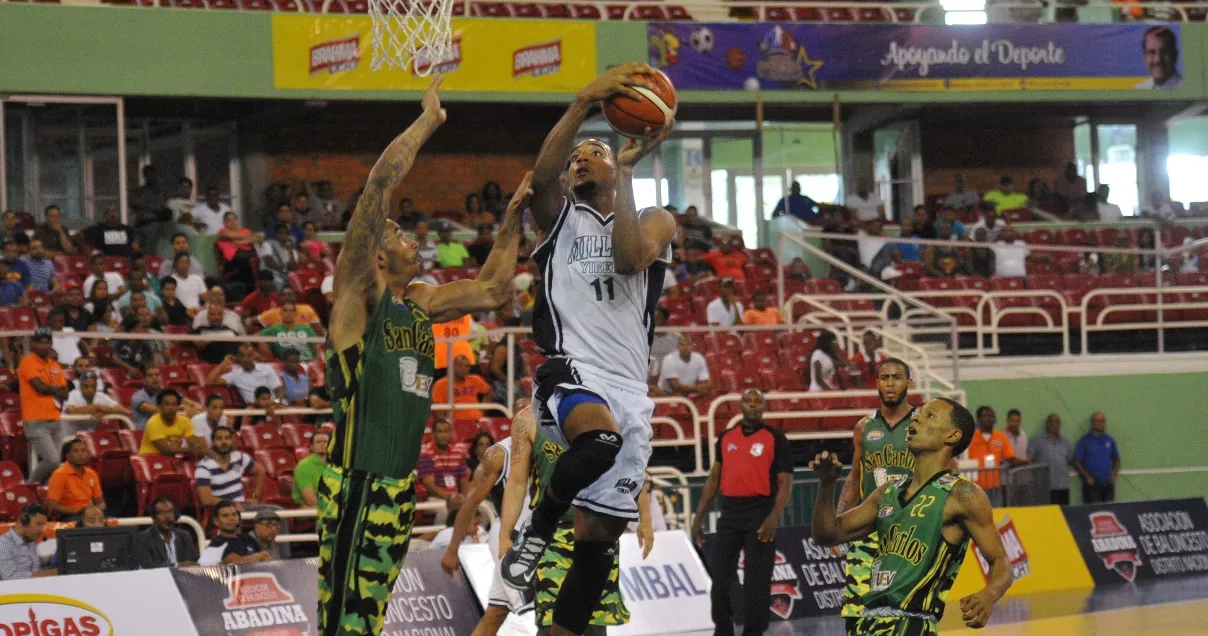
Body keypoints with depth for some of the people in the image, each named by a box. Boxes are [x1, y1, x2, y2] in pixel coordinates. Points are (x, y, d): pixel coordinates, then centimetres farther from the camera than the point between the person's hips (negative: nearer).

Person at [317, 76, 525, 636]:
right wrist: (427, 121, -7)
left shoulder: (422, 301, 16)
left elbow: (492, 290, 28)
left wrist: (513, 220, 19)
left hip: (401, 481, 8)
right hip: (357, 481, -8)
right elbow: (381, 181, -14)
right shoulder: (359, 293, -5)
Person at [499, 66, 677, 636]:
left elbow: (630, 257, -7)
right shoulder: (559, 215, 15)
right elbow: (541, 175, -9)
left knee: (599, 539, 3)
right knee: (599, 436, -39)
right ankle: (538, 528, -17)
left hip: (629, 389, 3)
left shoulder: (654, 221, 17)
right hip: (571, 370, -3)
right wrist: (585, 102, -20)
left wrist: (625, 170, -5)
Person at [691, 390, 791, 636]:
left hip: (760, 514, -4)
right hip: (729, 513, 4)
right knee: (720, 578, 4)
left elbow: (785, 482, -7)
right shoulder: (726, 438, 13)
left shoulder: (776, 439, -1)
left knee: (756, 583, -3)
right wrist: (699, 517, 12)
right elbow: (714, 479, 17)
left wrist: (774, 517, -20)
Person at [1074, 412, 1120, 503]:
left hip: (1108, 484, 4)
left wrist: (1115, 473, 1)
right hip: (1092, 485, -4)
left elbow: (1116, 460, 20)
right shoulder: (1085, 441, 0)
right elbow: (1076, 462, -3)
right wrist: (1087, 476, -13)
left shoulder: (1110, 440, 12)